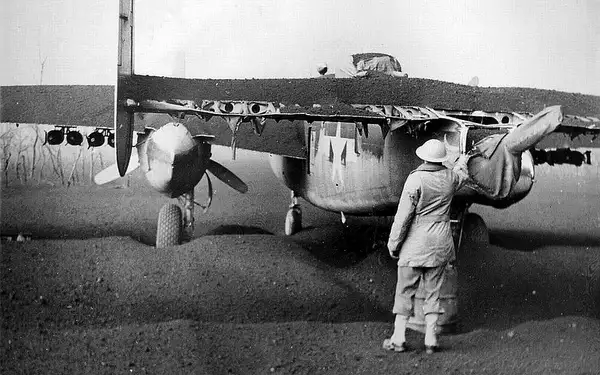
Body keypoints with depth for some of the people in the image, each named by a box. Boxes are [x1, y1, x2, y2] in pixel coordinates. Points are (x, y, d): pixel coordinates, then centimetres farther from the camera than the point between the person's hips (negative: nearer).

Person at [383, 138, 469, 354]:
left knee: (405, 291, 5)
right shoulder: (450, 178, 1)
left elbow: (403, 216, -13)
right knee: (433, 292, 10)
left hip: (415, 245, -4)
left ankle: (398, 338, 8)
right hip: (441, 244, 4)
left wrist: (393, 243, -4)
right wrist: (463, 161, 51)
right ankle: (431, 340, 10)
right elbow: (461, 176, 29)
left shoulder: (416, 179, -14)